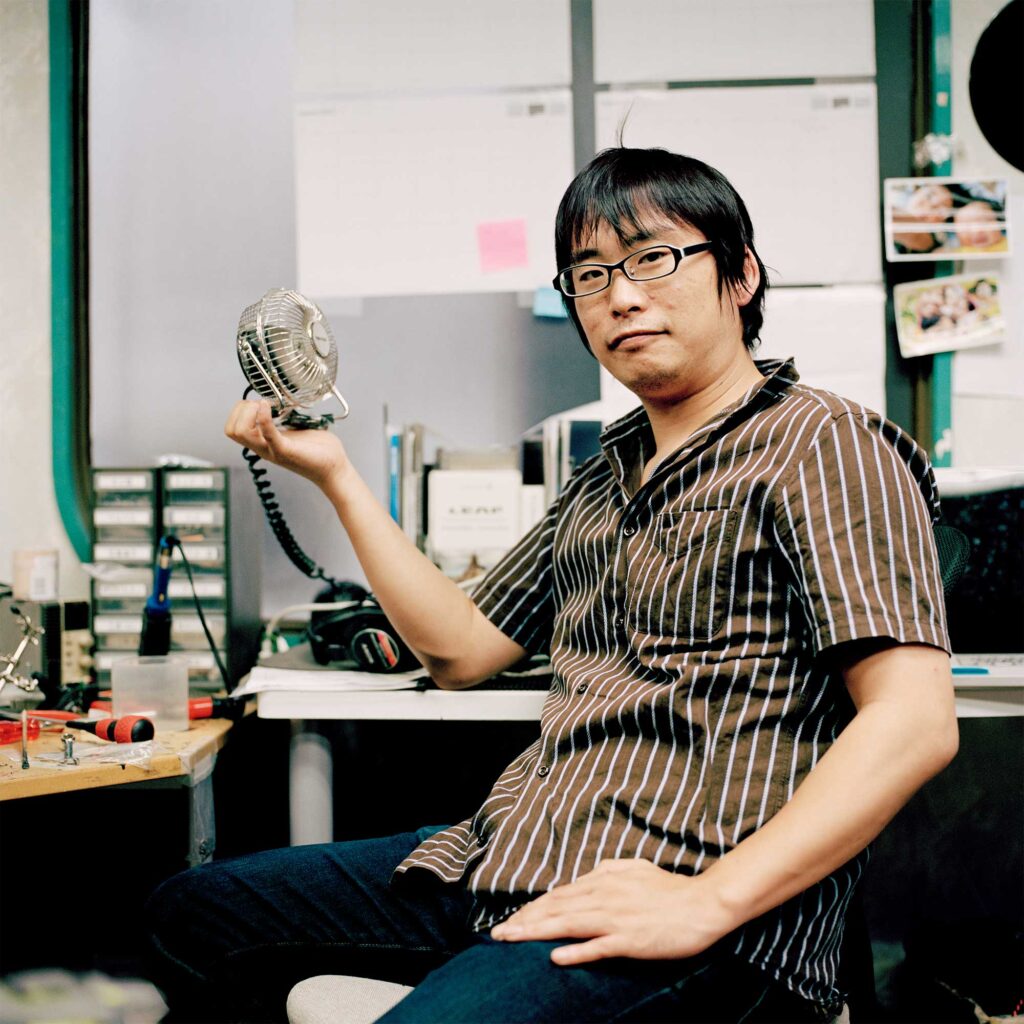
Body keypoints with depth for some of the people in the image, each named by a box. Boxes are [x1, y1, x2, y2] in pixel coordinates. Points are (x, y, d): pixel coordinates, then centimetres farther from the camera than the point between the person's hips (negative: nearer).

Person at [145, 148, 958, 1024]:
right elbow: (463, 648, 21)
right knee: (191, 913, 10)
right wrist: (335, 475, 18)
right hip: (511, 859, 8)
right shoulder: (606, 482, 22)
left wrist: (709, 902, -24)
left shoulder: (823, 445, -5)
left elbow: (916, 720, -16)